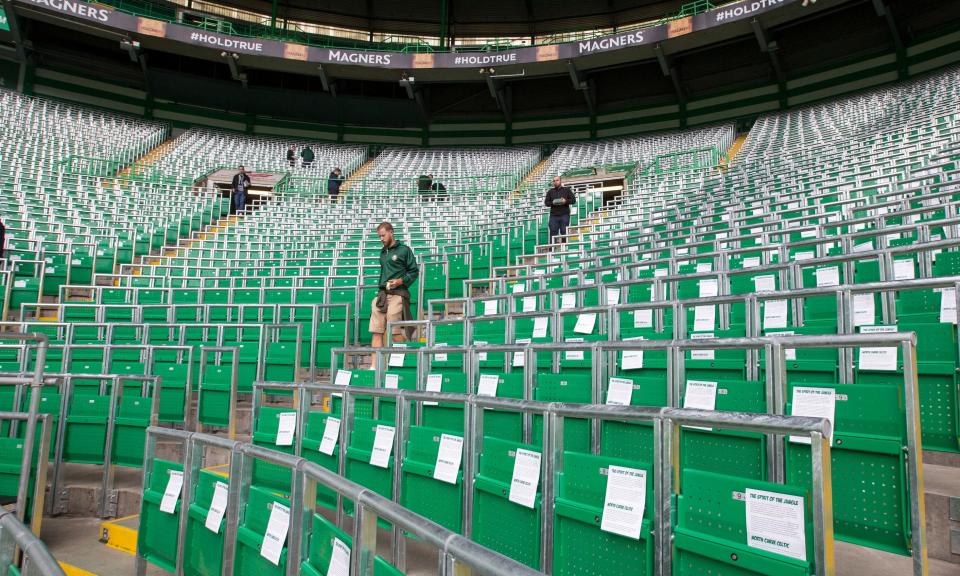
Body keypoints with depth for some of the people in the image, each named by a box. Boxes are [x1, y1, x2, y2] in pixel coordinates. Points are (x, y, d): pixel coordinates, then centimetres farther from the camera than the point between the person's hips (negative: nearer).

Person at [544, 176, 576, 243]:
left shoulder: (566, 190, 11)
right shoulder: (550, 191, 14)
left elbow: (573, 200, 7)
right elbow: (546, 202, 10)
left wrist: (566, 201, -12)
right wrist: (552, 203, -10)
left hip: (564, 215, -1)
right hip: (554, 215, 1)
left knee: (564, 232, -3)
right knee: (553, 233, -6)